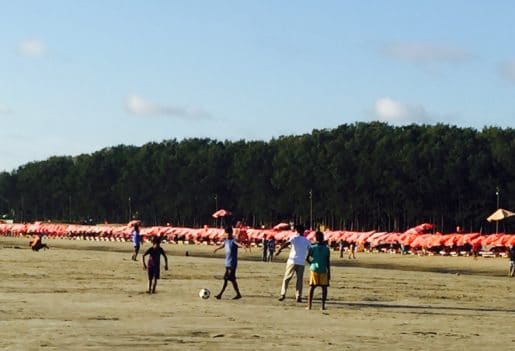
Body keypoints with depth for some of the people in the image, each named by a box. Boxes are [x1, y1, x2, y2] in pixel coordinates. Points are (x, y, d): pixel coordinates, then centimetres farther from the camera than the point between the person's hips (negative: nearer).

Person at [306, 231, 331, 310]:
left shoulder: (312, 247, -2)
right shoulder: (326, 248, -1)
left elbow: (307, 258, -4)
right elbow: (328, 262, -2)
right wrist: (329, 272, 3)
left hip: (314, 269, 0)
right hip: (323, 270, 0)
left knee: (312, 287, 4)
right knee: (324, 287, 9)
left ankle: (309, 305, -1)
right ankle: (323, 305, 2)